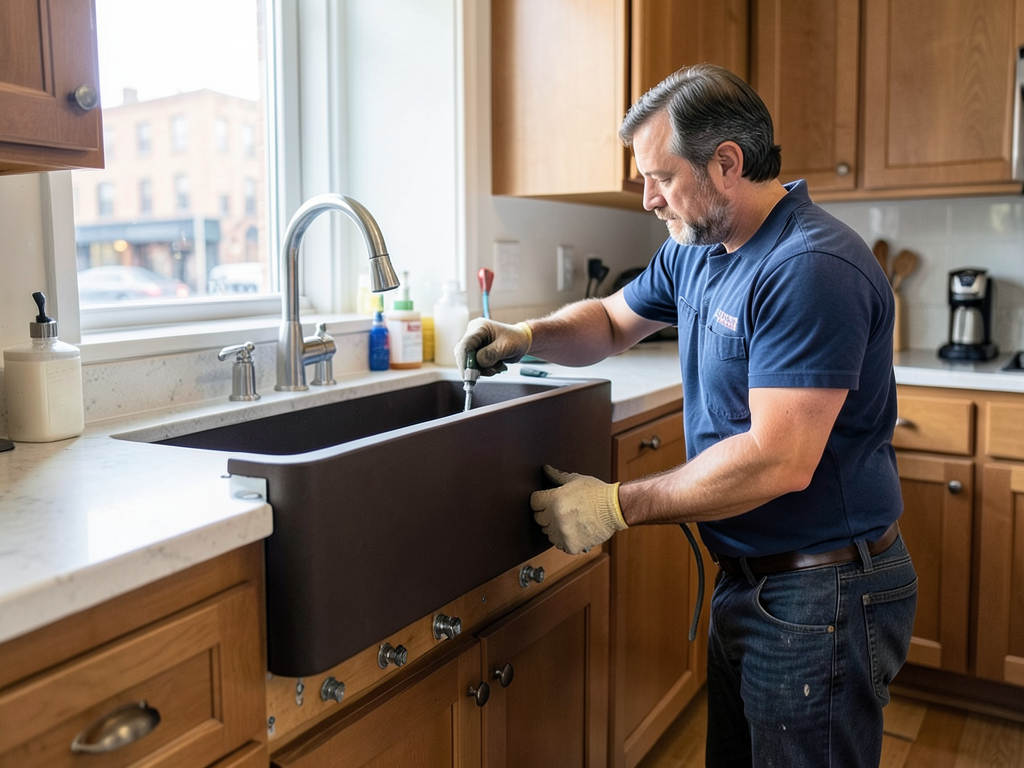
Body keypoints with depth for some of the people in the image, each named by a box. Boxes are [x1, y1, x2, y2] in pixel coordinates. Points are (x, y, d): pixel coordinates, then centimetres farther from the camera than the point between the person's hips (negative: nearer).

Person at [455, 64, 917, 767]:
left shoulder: (813, 270, -25)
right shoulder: (696, 249, 5)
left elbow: (779, 461, -30)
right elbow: (612, 321, 18)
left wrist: (617, 506, -24)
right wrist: (529, 336, -3)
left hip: (821, 597, -8)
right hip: (744, 577, 9)